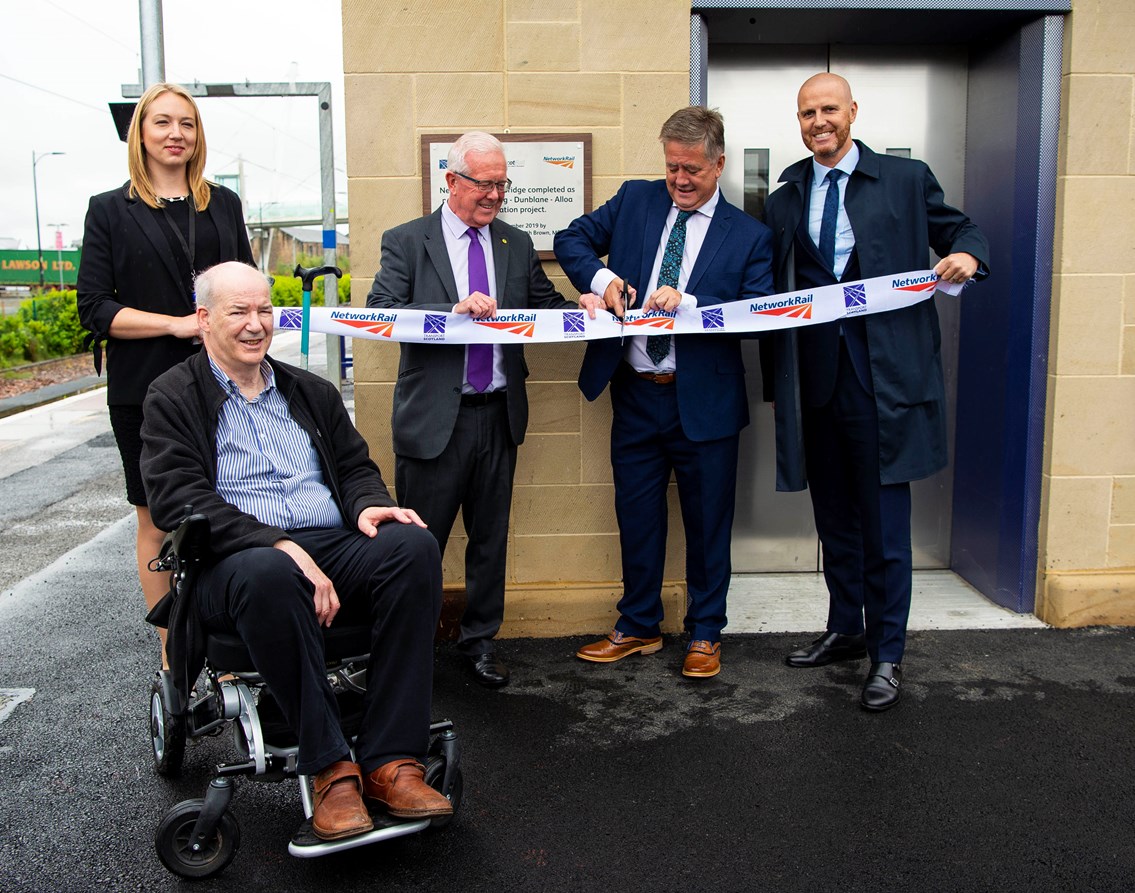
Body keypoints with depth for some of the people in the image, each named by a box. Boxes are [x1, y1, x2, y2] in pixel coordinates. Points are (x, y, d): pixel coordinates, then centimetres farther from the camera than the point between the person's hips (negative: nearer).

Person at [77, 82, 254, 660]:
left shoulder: (224, 205, 13)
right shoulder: (110, 211, 4)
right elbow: (94, 309, -3)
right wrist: (177, 323, -15)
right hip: (146, 391, -2)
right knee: (158, 522, 5)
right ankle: (171, 654, 16)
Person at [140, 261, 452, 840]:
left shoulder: (310, 392, 24)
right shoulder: (173, 397, 7)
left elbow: (355, 467, 22)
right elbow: (178, 500, -7)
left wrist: (368, 505, -5)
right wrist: (277, 543, -22)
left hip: (333, 548, 5)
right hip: (233, 560, -4)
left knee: (414, 545, -27)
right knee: (266, 574, -41)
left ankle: (391, 760, -27)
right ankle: (330, 767, -28)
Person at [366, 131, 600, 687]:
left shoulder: (517, 245, 11)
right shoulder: (406, 241, -2)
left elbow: (546, 306, 14)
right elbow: (380, 312, -13)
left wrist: (581, 306, -8)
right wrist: (454, 309, -25)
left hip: (498, 413, 4)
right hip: (434, 417, -4)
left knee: (490, 537, 14)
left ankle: (480, 640, 29)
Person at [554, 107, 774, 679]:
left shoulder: (748, 235, -1)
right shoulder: (635, 200, 7)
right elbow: (571, 239, 8)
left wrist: (688, 303, -22)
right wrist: (602, 278, -12)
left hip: (704, 401, -2)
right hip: (634, 395, 3)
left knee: (708, 522, 9)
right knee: (636, 518, 14)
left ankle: (705, 632, 28)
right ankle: (638, 626, 31)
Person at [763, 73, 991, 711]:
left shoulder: (906, 180, 5)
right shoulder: (785, 200, 14)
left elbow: (958, 229, 10)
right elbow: (773, 290, 12)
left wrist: (967, 255, -13)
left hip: (883, 373, -4)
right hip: (815, 376, 4)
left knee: (884, 519, -2)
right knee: (834, 516, 14)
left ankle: (887, 654, 9)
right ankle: (845, 629, 30)